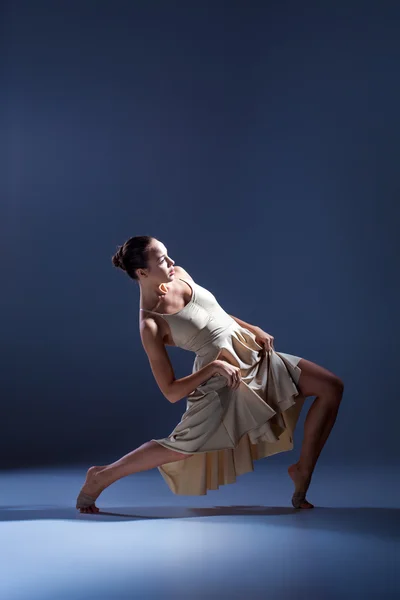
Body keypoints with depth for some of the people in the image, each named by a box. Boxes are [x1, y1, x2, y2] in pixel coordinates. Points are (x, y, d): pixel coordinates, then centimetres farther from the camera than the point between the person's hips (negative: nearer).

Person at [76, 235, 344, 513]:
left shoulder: (180, 274, -2)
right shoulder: (150, 325, -21)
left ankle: (303, 470, 12)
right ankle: (100, 477, 22)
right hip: (219, 380, -6)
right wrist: (214, 366, -25)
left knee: (333, 387, 0)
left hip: (254, 354, 7)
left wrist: (253, 328, 7)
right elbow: (171, 392, -18)